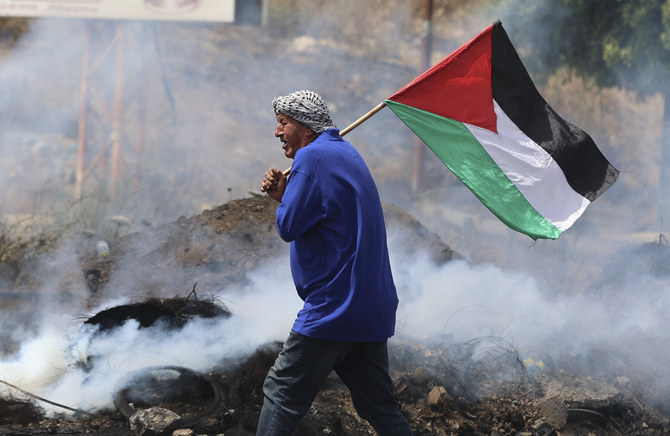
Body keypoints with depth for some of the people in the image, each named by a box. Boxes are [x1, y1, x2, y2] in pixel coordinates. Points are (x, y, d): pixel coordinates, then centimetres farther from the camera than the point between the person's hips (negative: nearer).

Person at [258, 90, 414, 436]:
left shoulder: (312, 157, -13)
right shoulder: (347, 154, 18)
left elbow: (288, 227, -15)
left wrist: (282, 195, 4)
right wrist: (283, 194, 8)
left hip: (332, 309, -9)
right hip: (373, 310, 9)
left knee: (281, 393, -3)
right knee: (380, 407, 11)